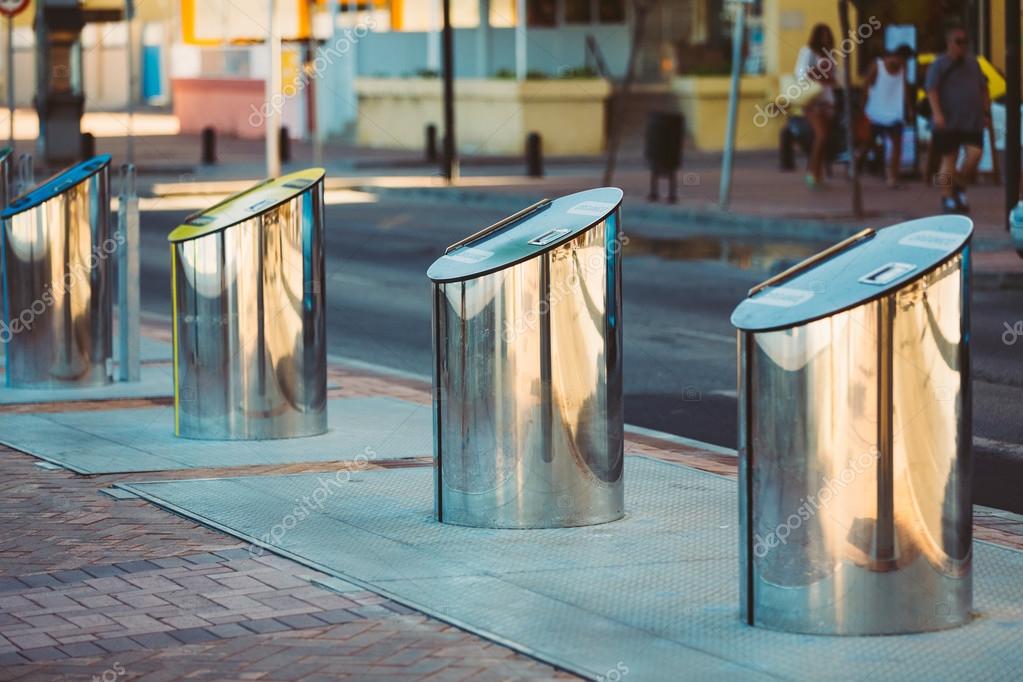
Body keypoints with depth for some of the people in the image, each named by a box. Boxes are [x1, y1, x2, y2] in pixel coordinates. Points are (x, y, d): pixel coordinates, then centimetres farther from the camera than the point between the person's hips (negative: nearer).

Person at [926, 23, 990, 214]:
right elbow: (932, 90, -11)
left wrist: (986, 112, 14)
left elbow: (983, 89, 21)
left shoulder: (973, 63, 14)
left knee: (975, 154, -10)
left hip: (973, 120, 4)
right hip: (949, 122, -4)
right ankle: (947, 197, 7)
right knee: (949, 159, 0)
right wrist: (937, 114, -23)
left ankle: (960, 187, 11)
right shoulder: (939, 65, -3)